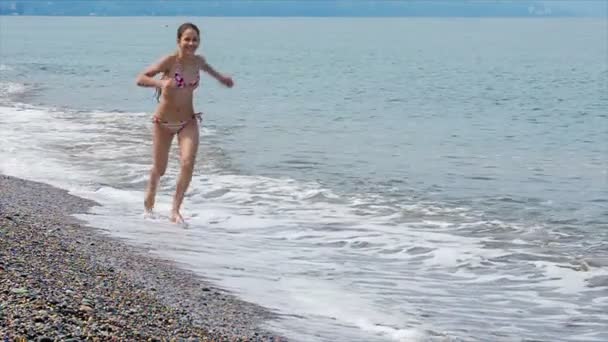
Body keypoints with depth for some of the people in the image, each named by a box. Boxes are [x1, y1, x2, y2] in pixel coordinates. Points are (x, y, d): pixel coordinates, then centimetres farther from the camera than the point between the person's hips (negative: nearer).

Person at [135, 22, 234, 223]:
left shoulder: (198, 61, -4)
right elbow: (140, 79, -24)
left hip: (188, 122, 3)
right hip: (163, 123, -3)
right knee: (159, 169, 12)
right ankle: (150, 194, 47)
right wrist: (160, 82, -40)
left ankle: (175, 210, -4)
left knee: (188, 164, -18)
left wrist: (219, 77, 35)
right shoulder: (169, 61, -19)